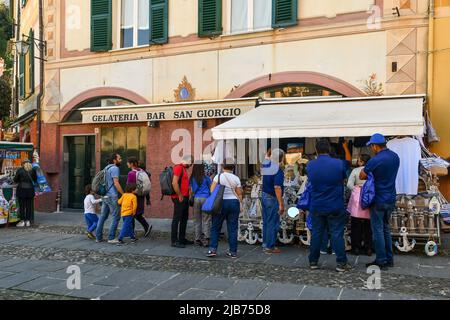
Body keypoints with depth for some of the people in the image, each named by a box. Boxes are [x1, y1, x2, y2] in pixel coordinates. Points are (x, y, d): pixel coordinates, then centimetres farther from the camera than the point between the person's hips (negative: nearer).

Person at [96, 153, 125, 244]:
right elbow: (116, 183, -18)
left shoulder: (107, 168, 18)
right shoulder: (115, 168, -11)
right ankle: (111, 238, -5)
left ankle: (99, 237, 15)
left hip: (105, 196, 9)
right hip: (112, 196, -9)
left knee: (103, 217, 11)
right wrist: (124, 194, -13)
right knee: (116, 217, -4)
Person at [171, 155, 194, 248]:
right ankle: (174, 241, -2)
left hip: (185, 198, 10)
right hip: (179, 198, -10)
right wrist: (180, 195, -18)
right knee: (177, 219, -6)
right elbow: (174, 183, -22)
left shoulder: (184, 168, 18)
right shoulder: (179, 167, -13)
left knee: (184, 218, 15)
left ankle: (182, 239, 24)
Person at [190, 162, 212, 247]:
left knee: (197, 220, 9)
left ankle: (198, 239, 11)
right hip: (205, 199, -2)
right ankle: (205, 239, -4)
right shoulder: (206, 178, 1)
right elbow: (211, 189, 7)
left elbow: (191, 191, 8)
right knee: (206, 220, 0)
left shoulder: (191, 179, 7)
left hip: (196, 199, 3)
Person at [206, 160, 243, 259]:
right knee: (233, 228, 6)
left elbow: (212, 190, -5)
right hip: (234, 202, 2)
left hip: (221, 202, -2)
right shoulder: (236, 178, 4)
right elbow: (239, 194, 5)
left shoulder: (218, 176, -1)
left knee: (215, 227, 7)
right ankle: (233, 252, 9)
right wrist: (239, 205, 15)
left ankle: (213, 249, 1)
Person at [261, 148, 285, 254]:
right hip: (272, 199, -8)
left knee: (266, 222, 16)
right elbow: (277, 188, -26)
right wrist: (281, 204, -25)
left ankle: (265, 244, 24)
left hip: (264, 196, 8)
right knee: (273, 223, 1)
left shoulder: (266, 165, 3)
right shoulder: (278, 171, -20)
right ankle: (270, 247, 7)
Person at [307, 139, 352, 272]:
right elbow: (344, 178, 6)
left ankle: (313, 262, 18)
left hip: (316, 206, 2)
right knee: (337, 234, 3)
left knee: (316, 233, 11)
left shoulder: (310, 165, -5)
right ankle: (341, 263, 8)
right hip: (335, 206, -2)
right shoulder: (339, 164, -12)